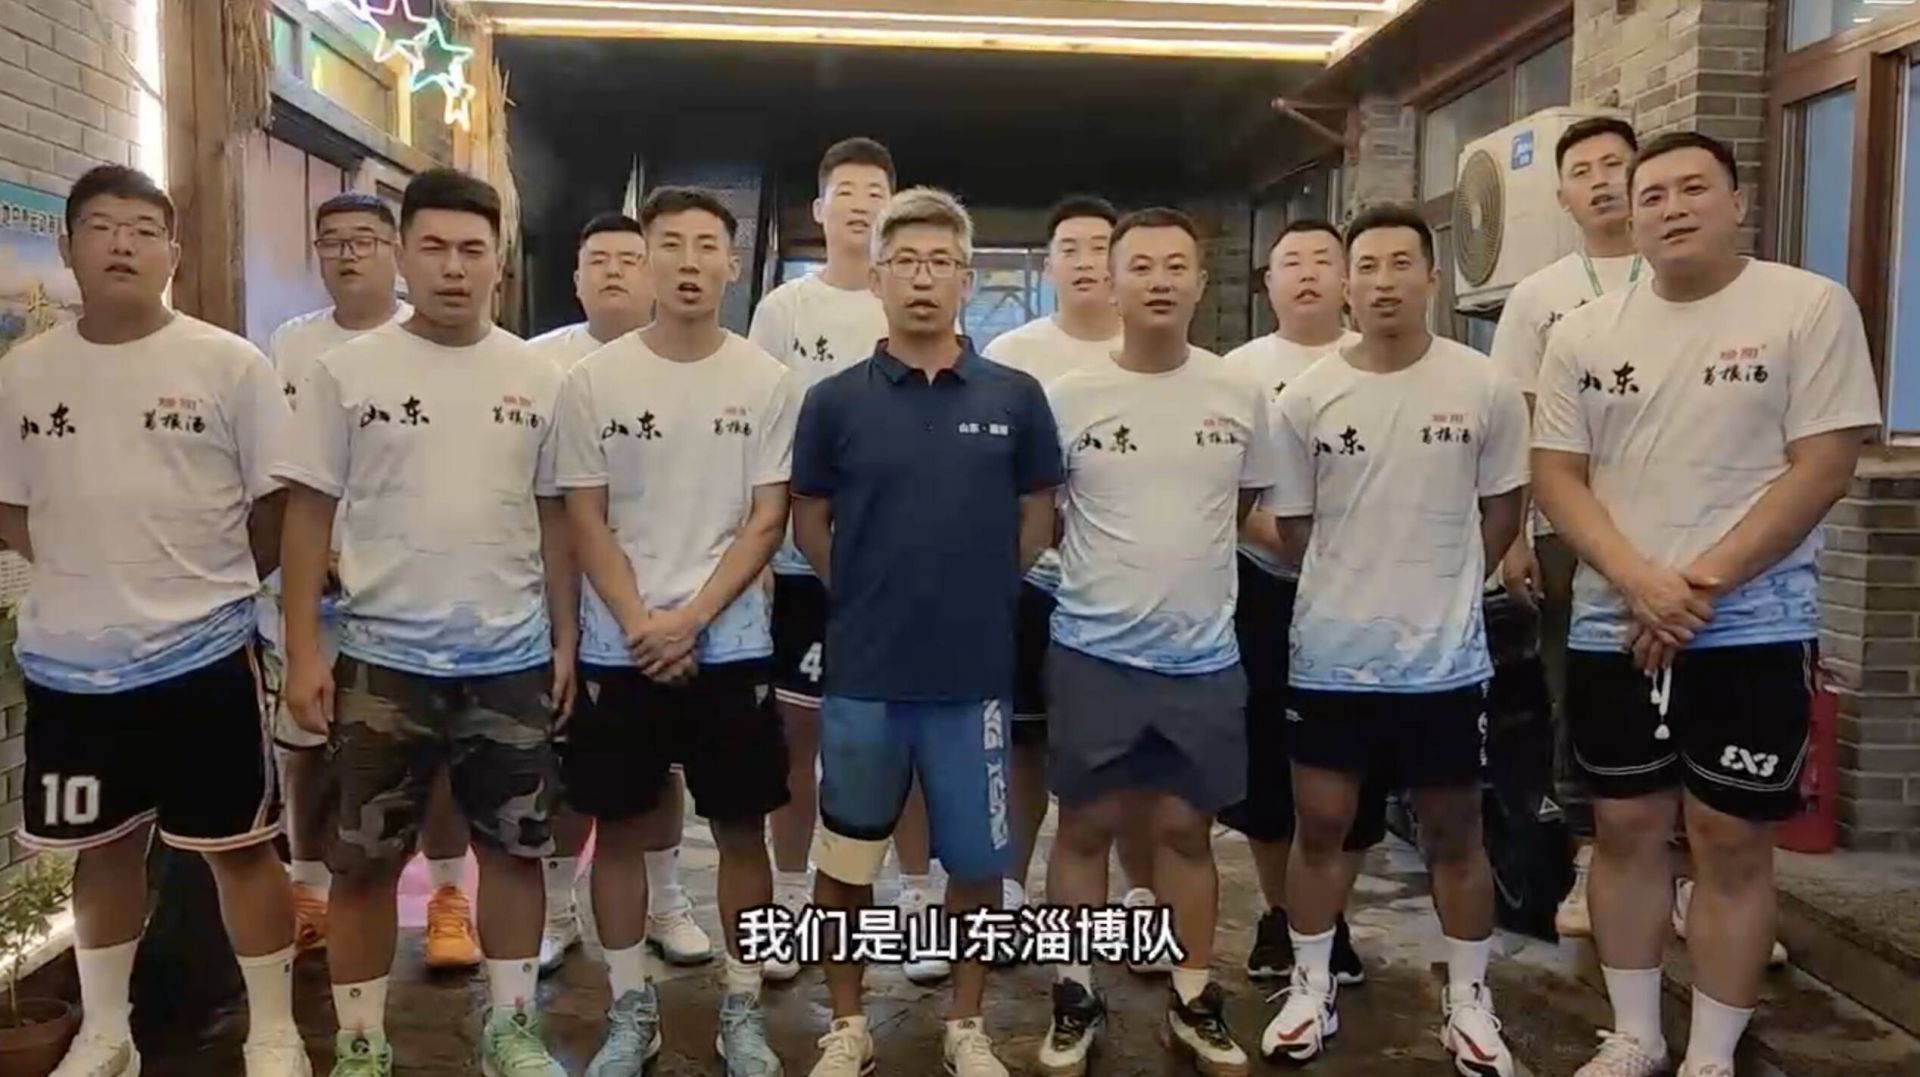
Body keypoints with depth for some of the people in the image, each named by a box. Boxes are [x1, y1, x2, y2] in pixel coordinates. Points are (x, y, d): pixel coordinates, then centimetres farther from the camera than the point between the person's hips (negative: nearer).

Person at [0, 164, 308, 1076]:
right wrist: (92, 574, 2)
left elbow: (281, 506, -2)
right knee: (103, 847, 18)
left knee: (239, 847, 5)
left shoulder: (228, 364, -6)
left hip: (201, 654, -3)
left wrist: (204, 583, 1)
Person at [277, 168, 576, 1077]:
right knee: (365, 860, 9)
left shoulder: (536, 378, 3)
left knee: (514, 847, 12)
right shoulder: (347, 371, -3)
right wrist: (303, 652, -7)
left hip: (513, 660, 2)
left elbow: (553, 519, 8)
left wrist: (566, 641, 4)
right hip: (384, 659, -2)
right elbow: (308, 515, -2)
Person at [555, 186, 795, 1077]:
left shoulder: (766, 381, -1)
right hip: (619, 649, 1)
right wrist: (641, 628, -11)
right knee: (620, 828, 10)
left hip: (730, 646, 0)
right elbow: (586, 523, -1)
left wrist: (689, 620, -12)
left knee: (742, 829, 7)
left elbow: (767, 521, -3)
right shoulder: (593, 381, -1)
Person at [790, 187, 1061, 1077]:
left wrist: (978, 595, 7)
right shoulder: (835, 400, -2)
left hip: (975, 675, 1)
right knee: (847, 861, 11)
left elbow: (1037, 518, 9)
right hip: (862, 675, 0)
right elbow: (809, 524, 7)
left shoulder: (1015, 397, 0)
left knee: (978, 864, 11)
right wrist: (872, 600, 6)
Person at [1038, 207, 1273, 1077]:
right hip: (1093, 651, -1)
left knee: (1186, 828, 13)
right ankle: (1075, 997, 26)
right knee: (1086, 825, 9)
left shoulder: (1241, 396, -1)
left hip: (1204, 654, 2)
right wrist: (1113, 561, 3)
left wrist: (1187, 560, 9)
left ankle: (1193, 1002, 28)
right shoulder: (1069, 398, -6)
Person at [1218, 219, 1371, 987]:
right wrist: (1281, 536, -17)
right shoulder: (1241, 368, 4)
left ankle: (1332, 916, 22)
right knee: (1265, 759, 6)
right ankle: (1278, 913, 23)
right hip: (1266, 589, 0)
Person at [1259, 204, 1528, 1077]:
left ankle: (1468, 1001, 30)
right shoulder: (1307, 397, -4)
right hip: (1330, 653, 1)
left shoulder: (1485, 390, -5)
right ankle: (1311, 989, 27)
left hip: (1445, 655, 0)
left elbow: (1501, 513, 6)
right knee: (1320, 824, 10)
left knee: (1455, 832, 12)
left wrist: (1438, 586, 7)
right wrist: (1360, 585, 5)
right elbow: (1292, 525, 4)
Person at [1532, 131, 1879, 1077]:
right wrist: (1639, 582, -13)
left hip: (1753, 631, -3)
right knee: (1626, 828, 10)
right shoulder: (1585, 333, 6)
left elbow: (1823, 467, -10)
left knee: (1731, 839, 4)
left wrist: (1701, 584, -16)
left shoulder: (1811, 307, -4)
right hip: (1611, 631, 3)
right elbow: (1556, 475, 2)